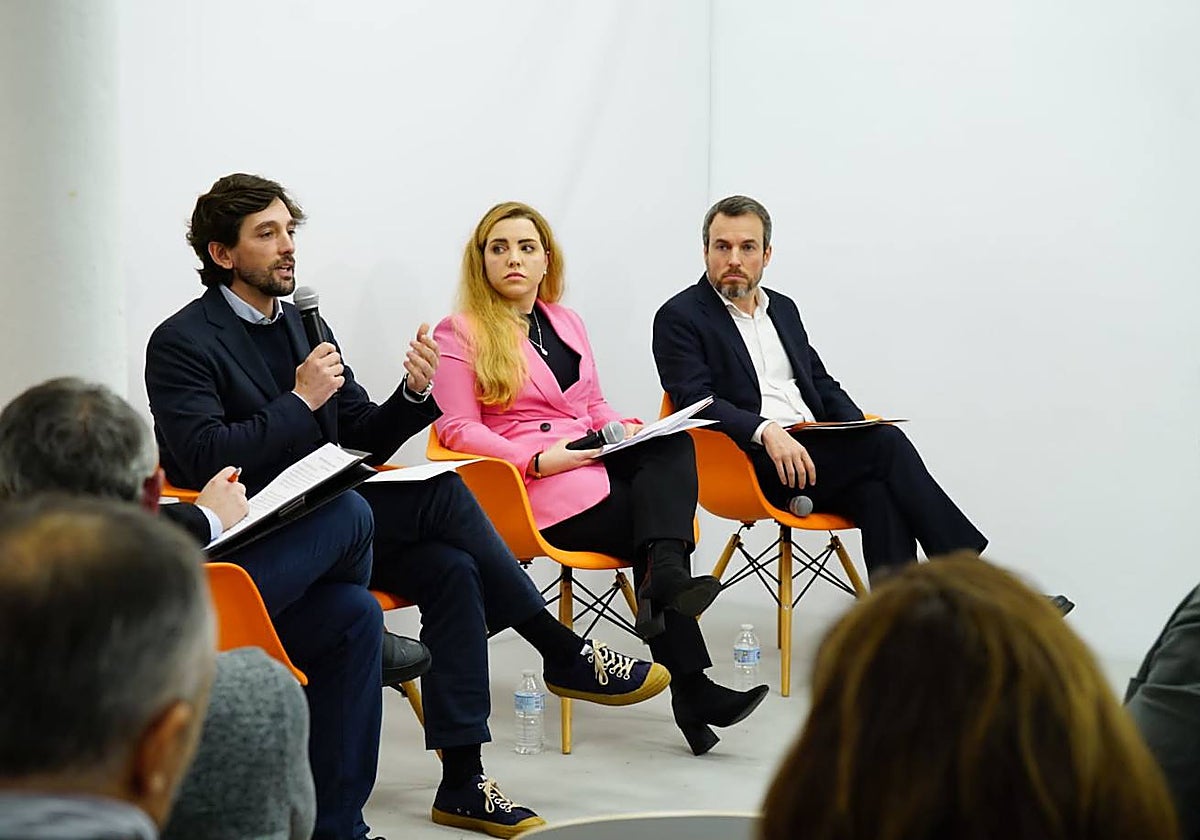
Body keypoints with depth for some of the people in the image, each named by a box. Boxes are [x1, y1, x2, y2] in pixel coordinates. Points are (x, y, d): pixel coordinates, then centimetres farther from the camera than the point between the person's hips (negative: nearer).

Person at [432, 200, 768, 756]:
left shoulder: (566, 323, 23)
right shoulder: (459, 334, 2)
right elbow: (458, 430, -7)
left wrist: (622, 427, 1)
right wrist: (537, 460, -20)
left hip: (595, 461, 6)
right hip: (537, 484, -6)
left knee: (673, 445, -27)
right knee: (652, 524, -25)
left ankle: (665, 581, -45)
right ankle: (692, 689, -28)